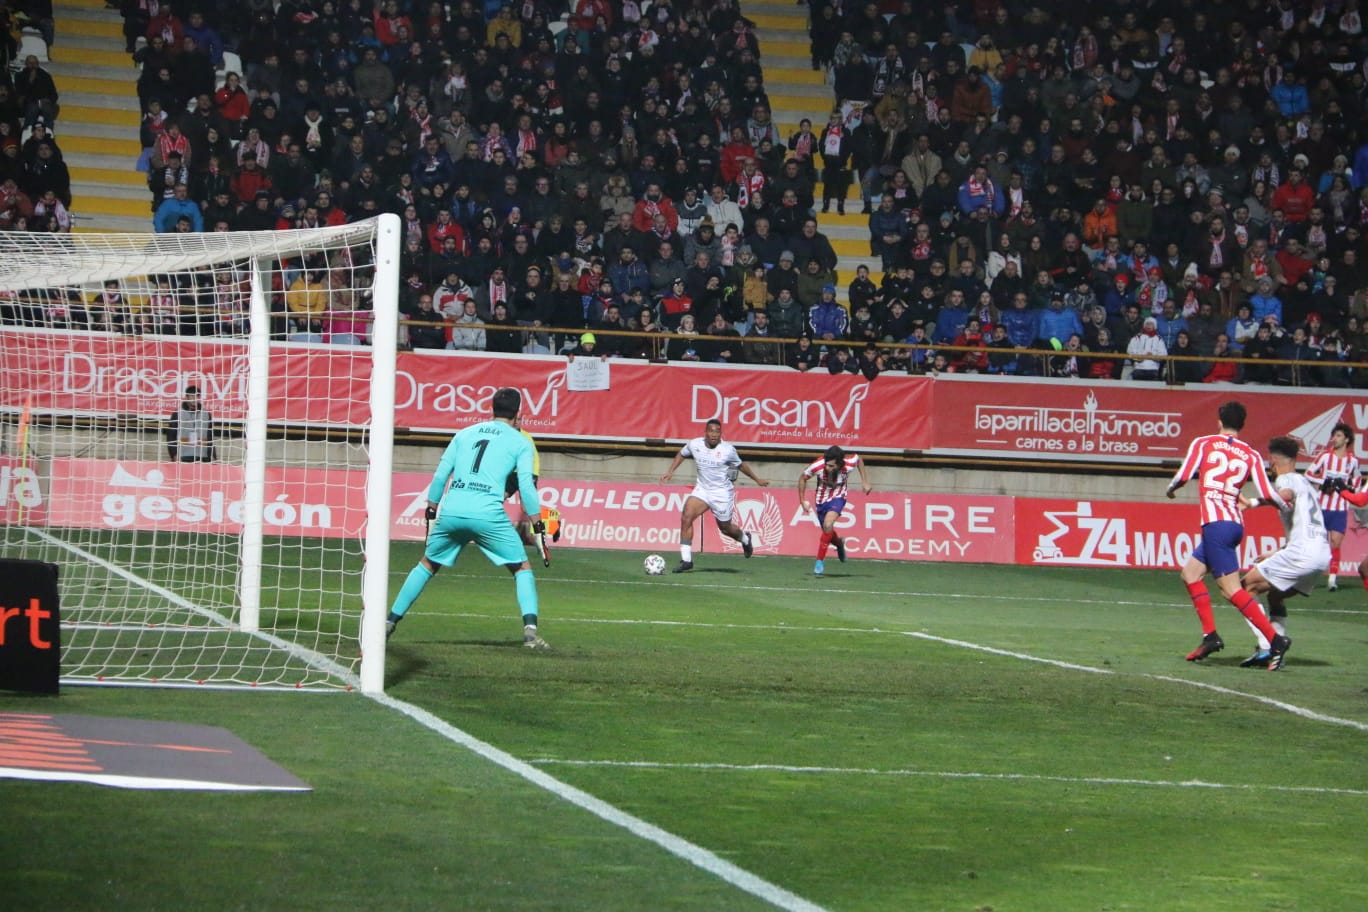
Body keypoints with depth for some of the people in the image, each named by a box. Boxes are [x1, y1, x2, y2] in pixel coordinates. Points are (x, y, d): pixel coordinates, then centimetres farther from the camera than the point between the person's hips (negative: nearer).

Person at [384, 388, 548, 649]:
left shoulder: (465, 433, 20)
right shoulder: (521, 442, 9)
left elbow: (441, 473, 17)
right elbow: (526, 485, -1)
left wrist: (431, 507, 25)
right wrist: (536, 521, 4)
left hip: (450, 511, 3)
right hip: (488, 514, -3)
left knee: (427, 565, 22)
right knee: (522, 568, 10)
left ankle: (389, 622, 19)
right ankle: (530, 630, -5)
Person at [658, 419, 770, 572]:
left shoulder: (728, 450, -13)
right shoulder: (694, 444, -6)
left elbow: (741, 465, 5)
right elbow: (681, 454, 16)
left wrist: (757, 479, 16)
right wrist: (670, 471, 7)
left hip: (722, 492, -3)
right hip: (702, 489, 3)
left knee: (725, 528, 10)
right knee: (686, 517, -19)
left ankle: (745, 539, 48)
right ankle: (686, 560, -14)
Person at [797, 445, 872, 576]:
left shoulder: (849, 465, -29)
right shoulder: (818, 466, -31)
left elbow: (858, 459, -2)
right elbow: (802, 478, -9)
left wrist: (865, 482, 0)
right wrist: (802, 501, -10)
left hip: (838, 497, -2)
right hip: (821, 499, 2)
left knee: (828, 524, -28)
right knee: (828, 532, 14)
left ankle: (820, 561, -16)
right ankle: (839, 543, 52)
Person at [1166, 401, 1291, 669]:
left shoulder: (1203, 443, 3)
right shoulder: (1251, 454, 10)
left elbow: (1183, 476, -3)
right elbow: (1267, 494, 1)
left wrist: (1170, 490, 19)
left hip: (1215, 523, -6)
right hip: (1235, 523, 6)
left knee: (1231, 588, -8)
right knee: (1190, 573, 18)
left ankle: (1275, 640, -16)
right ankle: (1210, 636, 8)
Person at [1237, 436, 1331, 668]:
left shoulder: (1285, 479, -1)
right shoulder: (1306, 482, 26)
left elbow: (1286, 495, -28)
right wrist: (1279, 553, 38)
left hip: (1303, 551, -9)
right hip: (1323, 553, 9)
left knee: (1248, 586, -4)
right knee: (1276, 595, 23)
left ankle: (1266, 648, -15)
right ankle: (1276, 650, 11)